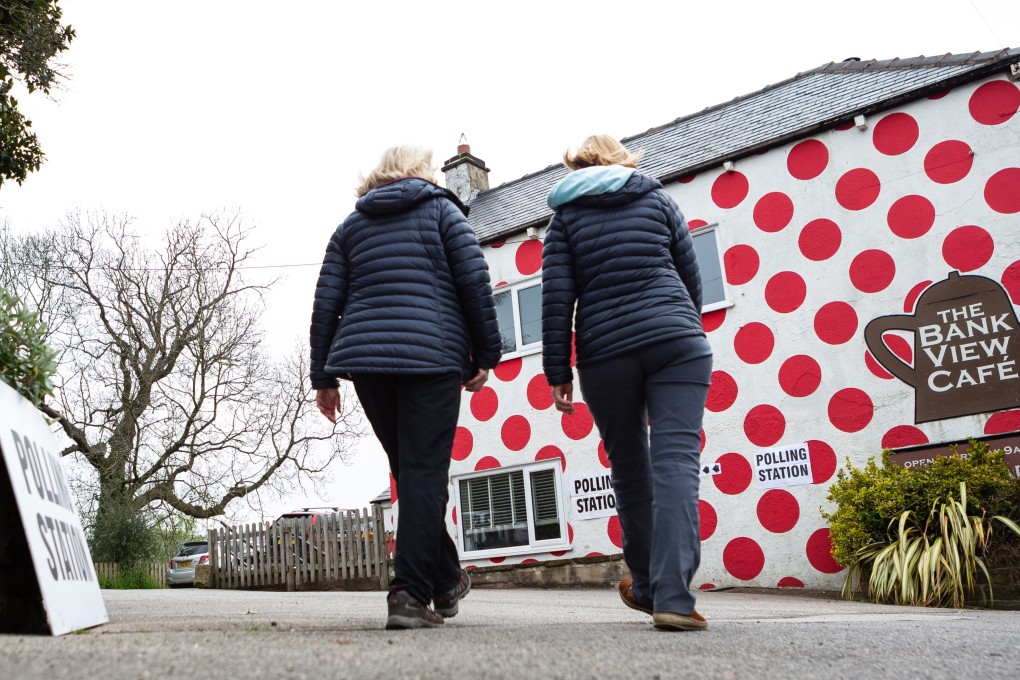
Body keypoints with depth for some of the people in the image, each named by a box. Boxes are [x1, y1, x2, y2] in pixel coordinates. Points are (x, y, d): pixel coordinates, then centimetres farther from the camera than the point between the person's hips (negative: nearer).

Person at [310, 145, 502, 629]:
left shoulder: (351, 225, 20)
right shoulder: (442, 210, 11)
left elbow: (326, 303, 12)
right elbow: (475, 283, -1)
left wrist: (322, 377, 13)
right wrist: (486, 355, 4)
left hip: (364, 358, 4)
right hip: (432, 357, -4)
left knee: (408, 471, 14)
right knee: (425, 473, -3)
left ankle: (445, 580, 22)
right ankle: (410, 594, -9)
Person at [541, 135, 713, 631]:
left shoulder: (565, 217, 12)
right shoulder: (657, 199, 15)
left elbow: (557, 299, 2)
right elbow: (691, 277, 14)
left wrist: (557, 374, 2)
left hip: (605, 355, 0)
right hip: (676, 342, 0)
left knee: (629, 468, 14)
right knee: (675, 461, -7)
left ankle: (648, 586, 26)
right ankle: (673, 597, -19)